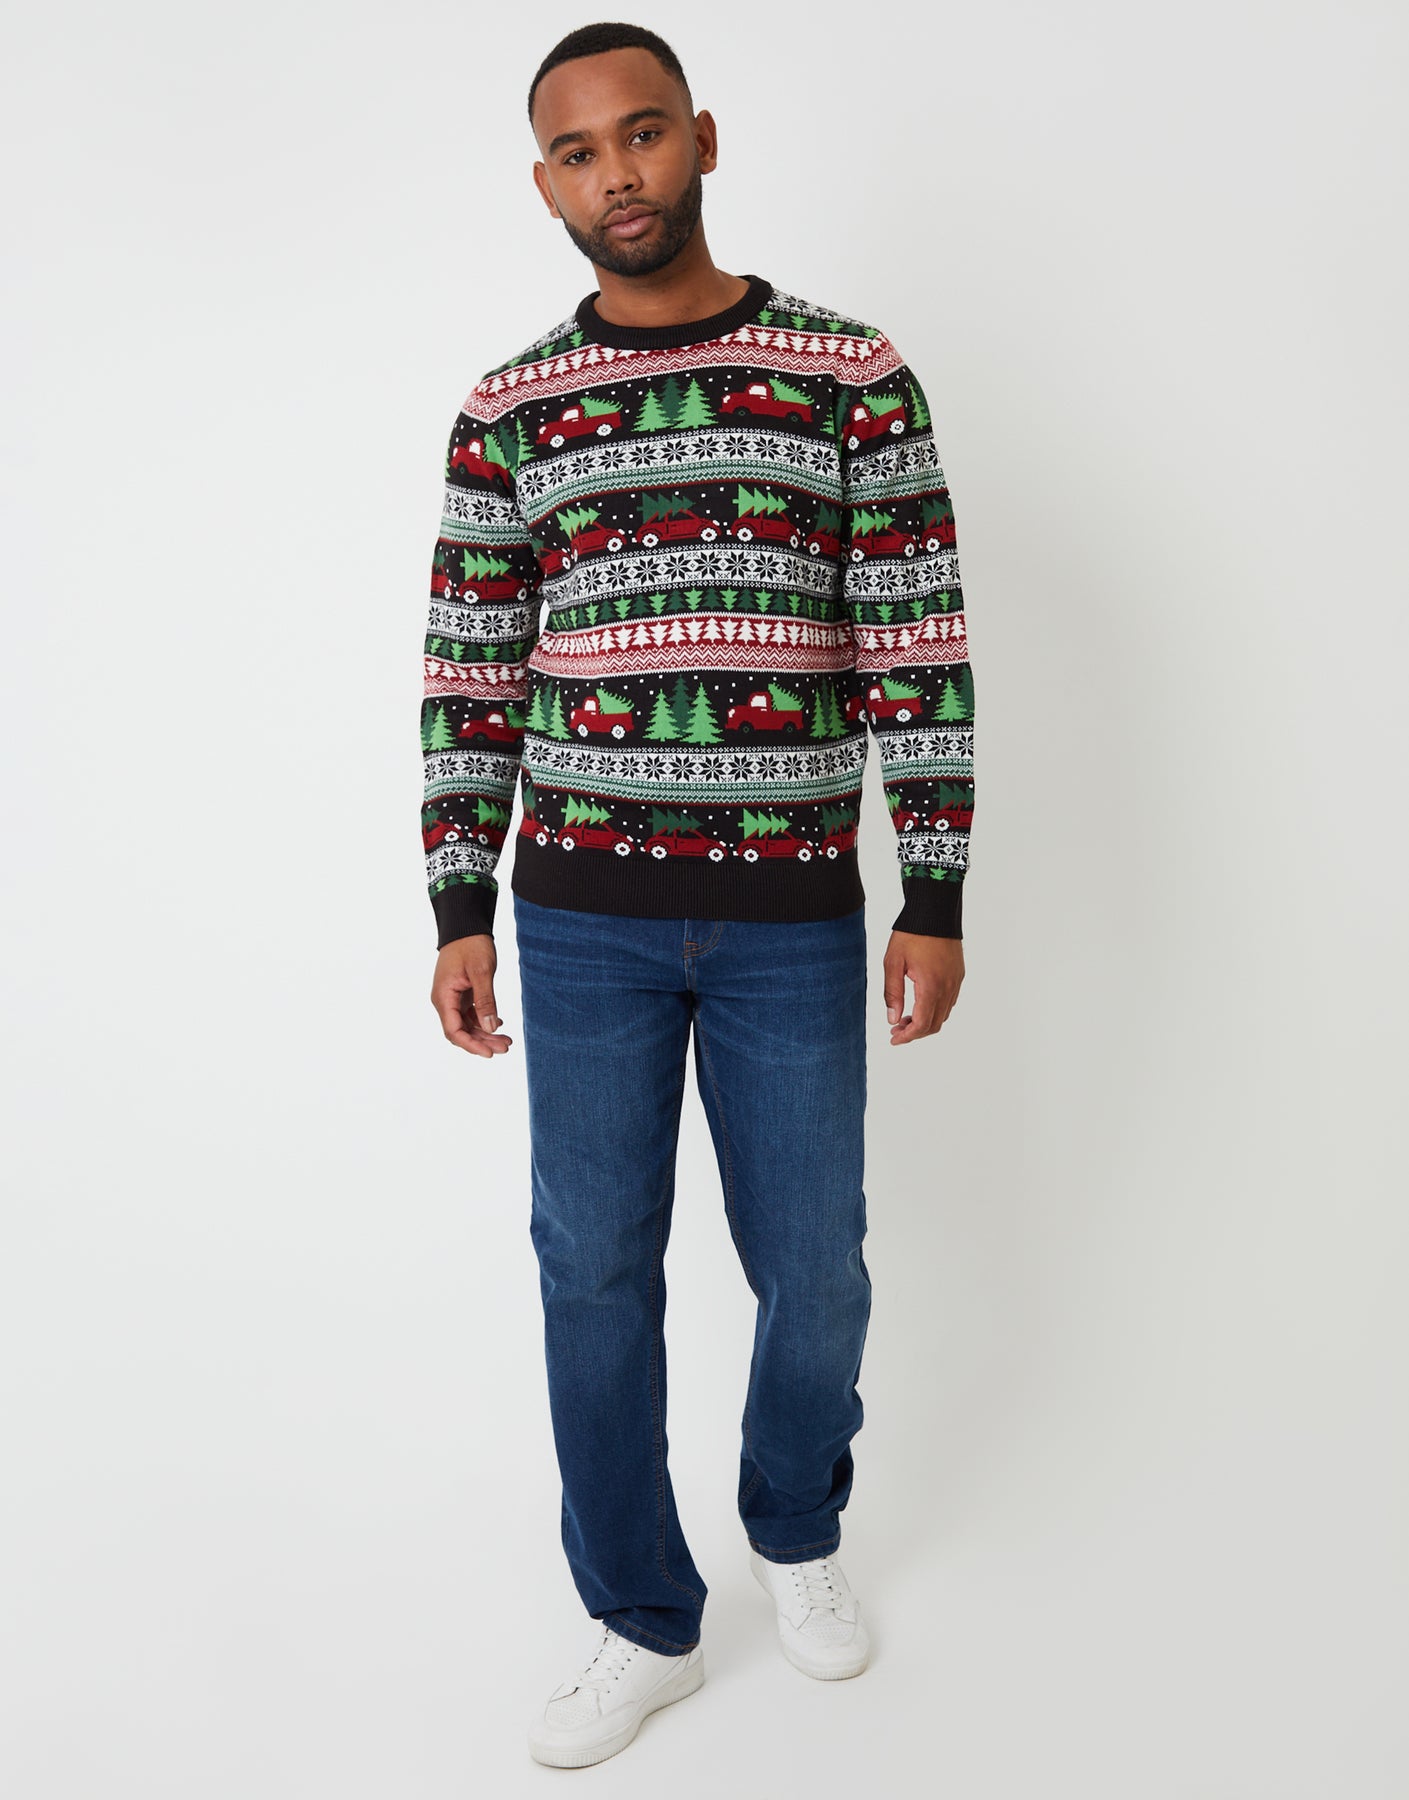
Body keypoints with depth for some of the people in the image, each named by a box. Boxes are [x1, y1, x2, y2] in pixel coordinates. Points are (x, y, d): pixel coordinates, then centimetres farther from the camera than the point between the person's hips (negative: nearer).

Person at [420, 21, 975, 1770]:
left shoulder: (854, 377, 1)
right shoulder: (504, 412, 5)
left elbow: (920, 650, 0)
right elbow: (468, 673, 6)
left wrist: (935, 899, -4)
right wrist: (459, 913, 2)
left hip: (792, 917, -1)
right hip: (584, 914, 1)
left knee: (814, 1267, 9)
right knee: (595, 1270, 7)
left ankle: (797, 1532, 40)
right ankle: (643, 1622, 28)